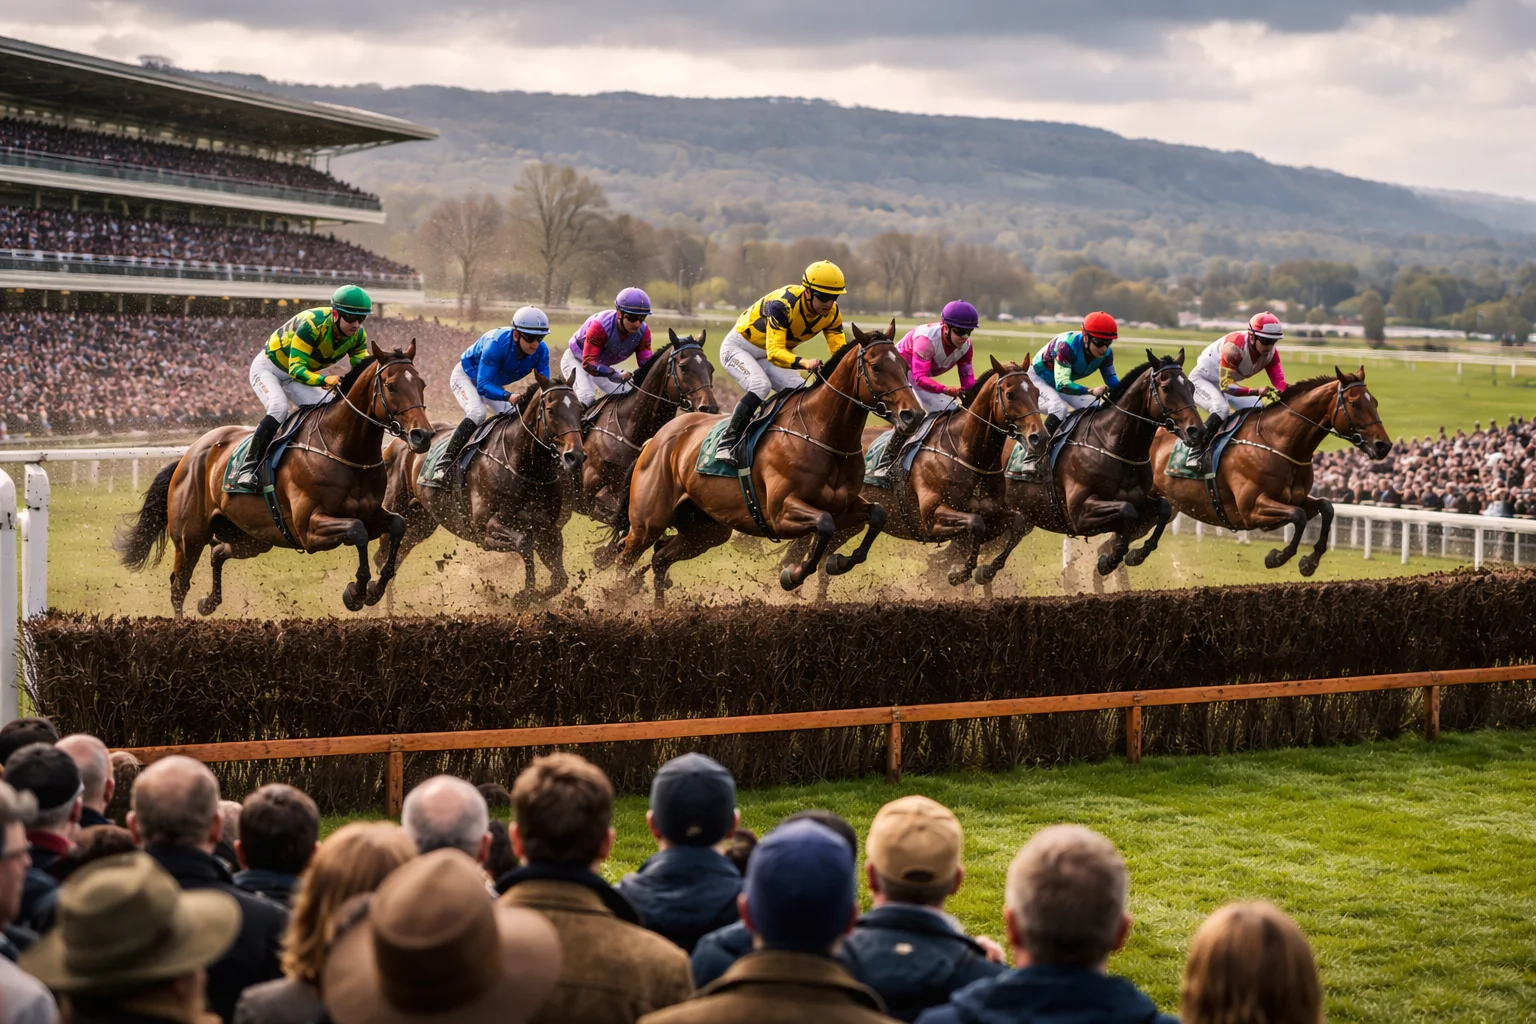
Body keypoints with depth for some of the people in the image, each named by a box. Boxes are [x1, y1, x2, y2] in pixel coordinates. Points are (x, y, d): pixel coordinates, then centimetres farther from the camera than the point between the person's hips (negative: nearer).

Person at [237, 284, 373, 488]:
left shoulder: (358, 335, -16)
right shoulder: (312, 324, -36)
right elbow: (296, 368, -38)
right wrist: (325, 379, -55)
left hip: (299, 372, 7)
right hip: (268, 367, -7)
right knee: (279, 408, -31)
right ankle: (249, 466, -27)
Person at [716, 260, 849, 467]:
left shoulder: (831, 315, -15)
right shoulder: (782, 304, -36)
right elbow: (774, 351, -42)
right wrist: (803, 363, -59)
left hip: (768, 356, 7)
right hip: (738, 347, -7)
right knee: (761, 386, -31)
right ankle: (727, 442, -26)